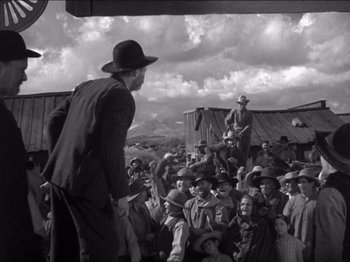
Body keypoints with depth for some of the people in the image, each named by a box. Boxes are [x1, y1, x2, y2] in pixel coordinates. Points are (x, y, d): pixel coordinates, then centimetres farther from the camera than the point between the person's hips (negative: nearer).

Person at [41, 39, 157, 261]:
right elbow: (112, 150, -17)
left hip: (59, 175, 9)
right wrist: (121, 192, -8)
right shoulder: (121, 96, -12)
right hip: (85, 182, -9)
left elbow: (55, 120, 14)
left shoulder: (88, 87, 12)